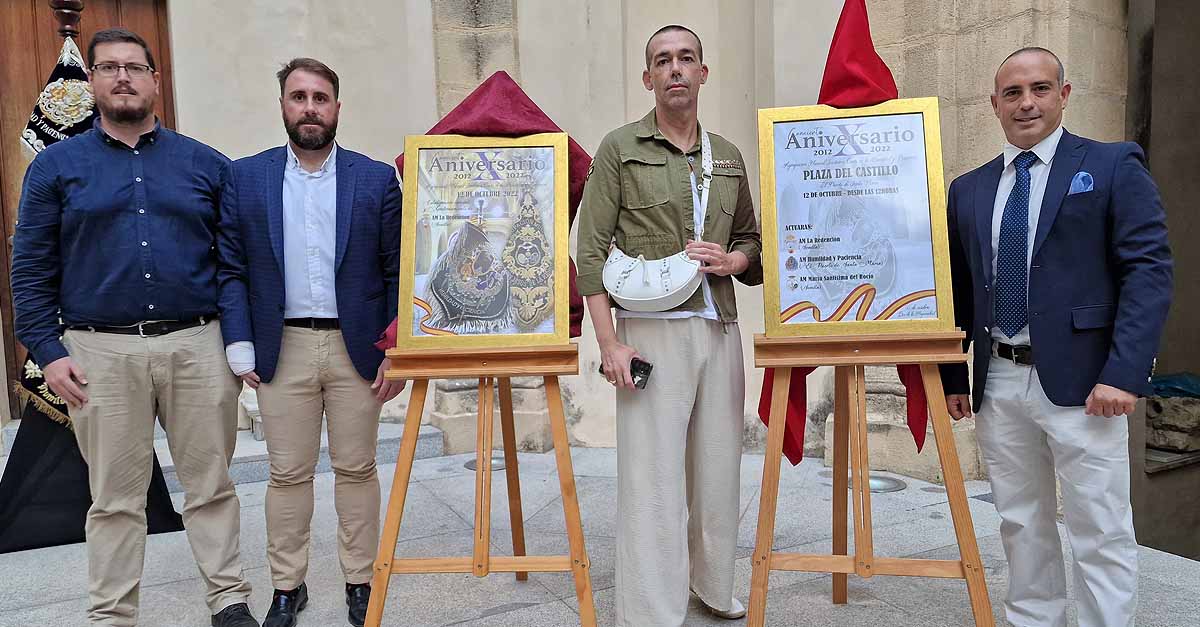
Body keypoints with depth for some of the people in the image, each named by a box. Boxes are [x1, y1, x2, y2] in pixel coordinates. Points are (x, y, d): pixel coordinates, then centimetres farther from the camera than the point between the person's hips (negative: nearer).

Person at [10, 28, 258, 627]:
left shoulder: (206, 165, 8)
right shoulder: (55, 167, 7)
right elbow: (30, 269, 6)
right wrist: (48, 353, -2)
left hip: (198, 346, 0)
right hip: (102, 352, 0)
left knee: (210, 484, 7)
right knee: (115, 497, 9)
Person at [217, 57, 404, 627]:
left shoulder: (377, 179, 3)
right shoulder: (245, 178, 5)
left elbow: (398, 273, 1)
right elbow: (231, 270, 5)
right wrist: (240, 347, -4)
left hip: (358, 349, 0)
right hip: (282, 350, 1)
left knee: (357, 469, 9)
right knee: (288, 473, 9)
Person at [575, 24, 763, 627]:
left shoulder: (728, 157, 16)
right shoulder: (620, 148, 2)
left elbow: (752, 238, 23)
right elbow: (591, 251, -4)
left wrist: (732, 260, -2)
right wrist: (609, 342, -11)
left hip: (721, 331, 5)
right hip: (652, 331, -5)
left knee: (718, 471, 11)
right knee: (653, 481, -5)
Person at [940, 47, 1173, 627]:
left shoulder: (1113, 166, 0)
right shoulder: (968, 190, 12)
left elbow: (1149, 271, -7)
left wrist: (1124, 373, -16)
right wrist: (952, 377, 11)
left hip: (1079, 381, -4)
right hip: (998, 384, 4)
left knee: (1101, 533, 2)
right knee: (1022, 526, 14)